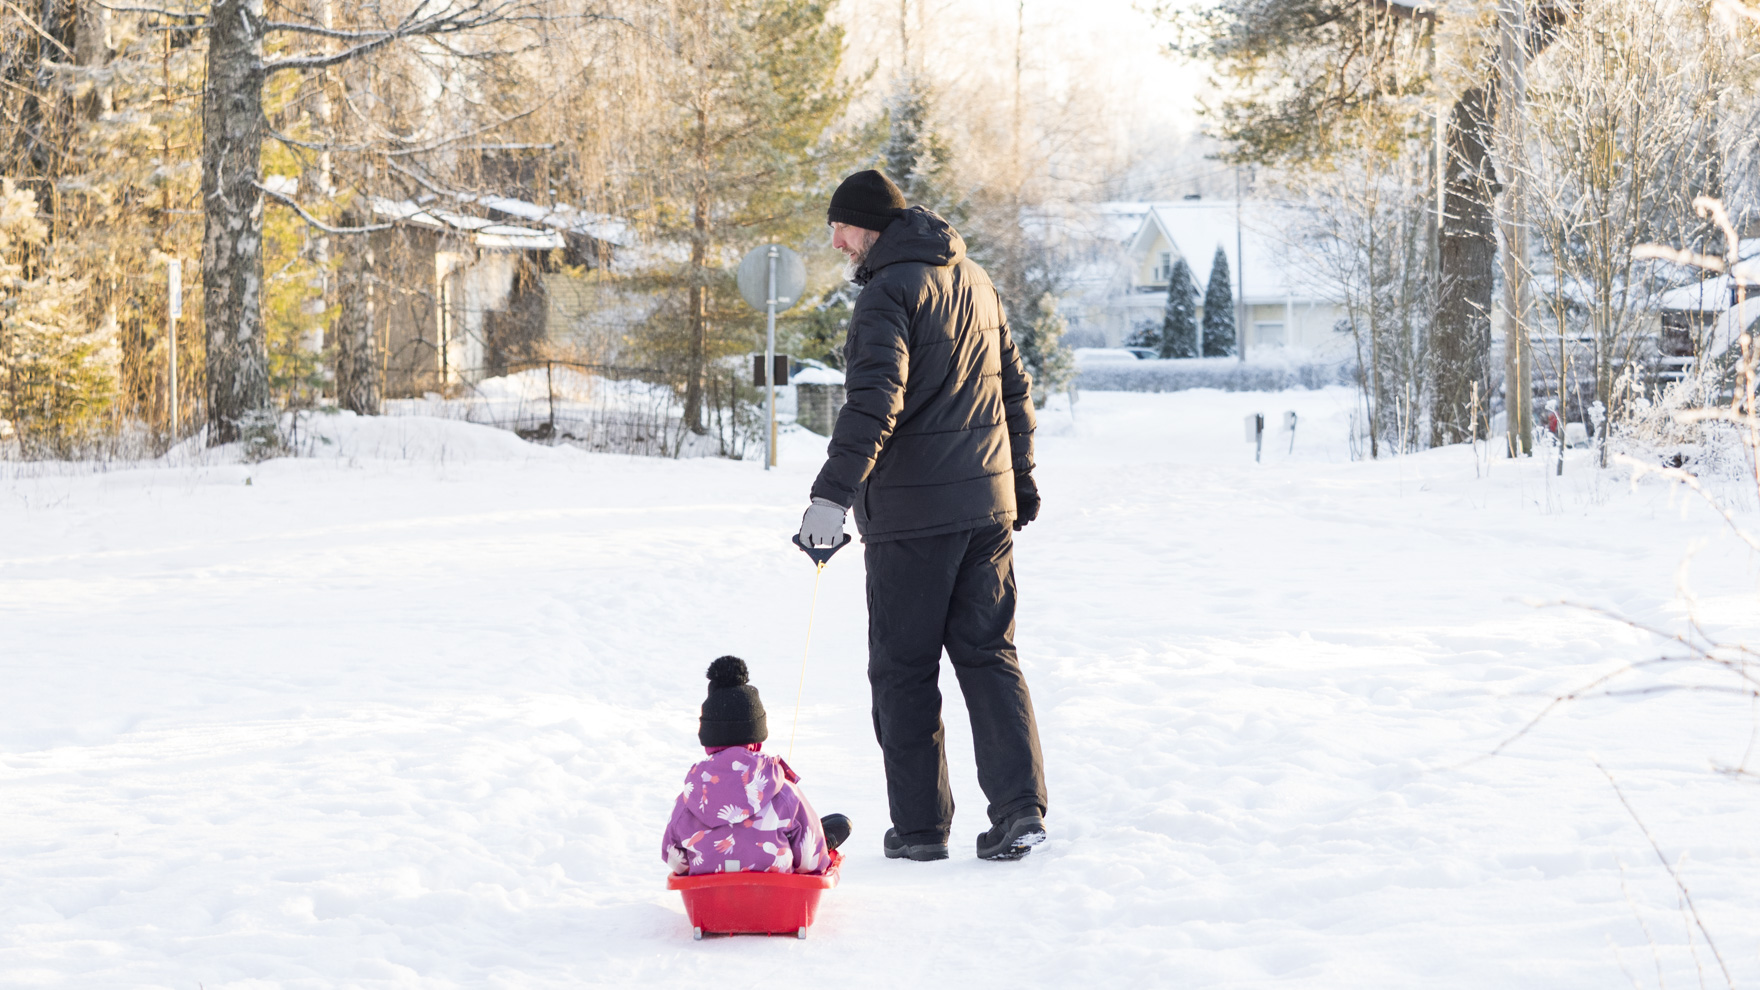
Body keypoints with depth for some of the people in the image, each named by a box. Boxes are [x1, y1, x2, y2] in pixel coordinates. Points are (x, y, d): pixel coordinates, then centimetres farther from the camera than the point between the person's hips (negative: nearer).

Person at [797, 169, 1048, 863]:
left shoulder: (890, 290, -12)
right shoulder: (974, 280, 14)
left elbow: (875, 400, -25)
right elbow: (1015, 386, 21)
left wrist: (833, 494, -30)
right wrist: (1021, 478, 28)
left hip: (912, 512, -7)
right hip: (989, 501, 7)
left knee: (904, 667, 3)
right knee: (989, 654, 10)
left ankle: (920, 825, 5)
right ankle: (1020, 809, -1)